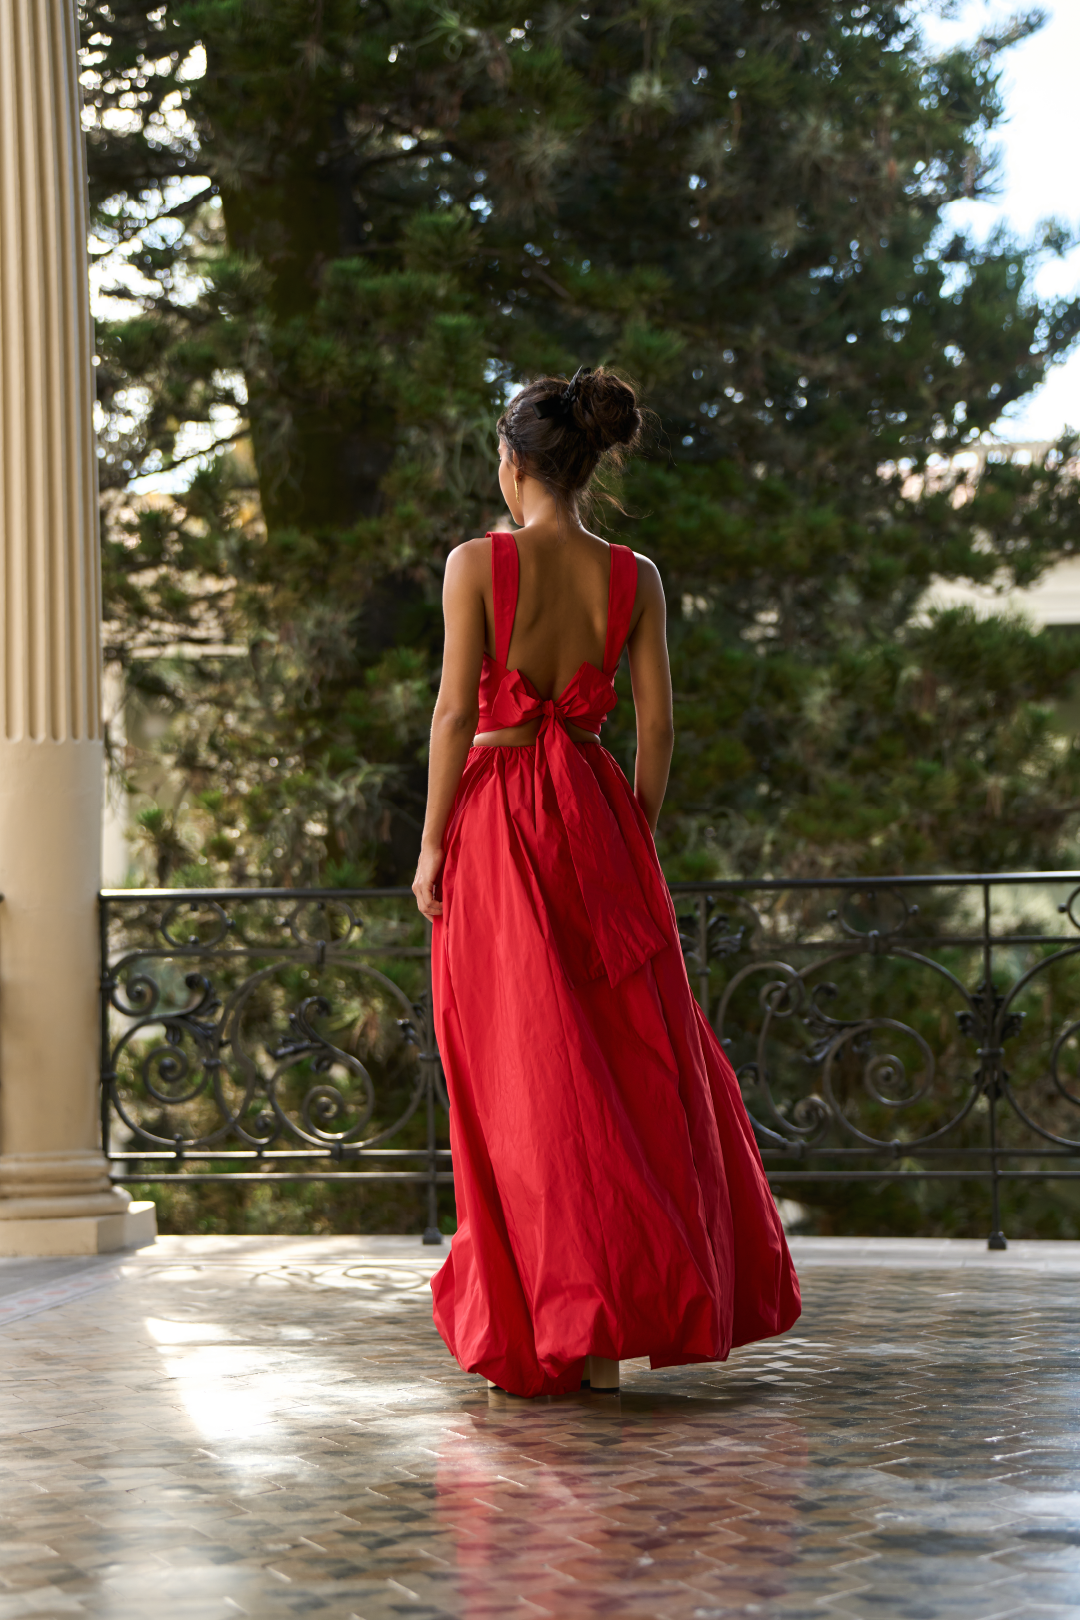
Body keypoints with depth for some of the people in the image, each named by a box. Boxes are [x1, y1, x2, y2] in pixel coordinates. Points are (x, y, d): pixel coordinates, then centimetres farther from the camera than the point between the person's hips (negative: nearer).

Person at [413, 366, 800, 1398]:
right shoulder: (633, 577, 2)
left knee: (526, 1078, 2)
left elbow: (455, 711, -11)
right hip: (596, 814, 3)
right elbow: (656, 725, 2)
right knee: (635, 1060, 12)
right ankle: (647, 1307, 15)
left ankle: (555, 1333, 5)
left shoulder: (478, 562, -8)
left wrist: (431, 845, -4)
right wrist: (635, 840, 12)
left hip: (496, 820, -3)